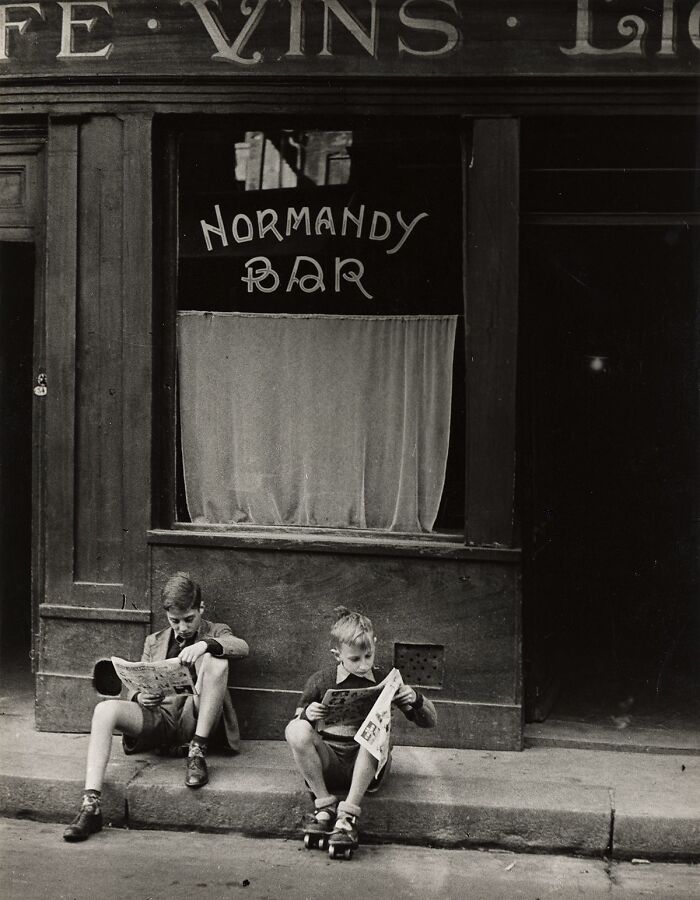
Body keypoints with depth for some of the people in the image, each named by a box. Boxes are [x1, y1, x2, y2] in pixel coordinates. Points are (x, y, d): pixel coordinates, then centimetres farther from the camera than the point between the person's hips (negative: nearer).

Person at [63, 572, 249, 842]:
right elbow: (136, 687, 19)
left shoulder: (215, 634, 17)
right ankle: (90, 806, -38)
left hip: (193, 716, -3)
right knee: (105, 709, -27)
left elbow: (242, 647, -7)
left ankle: (197, 751, -27)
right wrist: (140, 697, -6)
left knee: (216, 659, -26)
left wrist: (205, 644, -26)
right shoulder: (154, 642, 26)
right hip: (157, 716, 3)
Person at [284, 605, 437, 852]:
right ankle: (324, 804, -18)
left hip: (366, 766, 0)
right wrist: (306, 715, -15)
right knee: (296, 730, -28)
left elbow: (429, 721, 8)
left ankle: (349, 813, -30)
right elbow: (297, 723, 9)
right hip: (327, 763, 0)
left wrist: (416, 699, -14)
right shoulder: (321, 681, 5)